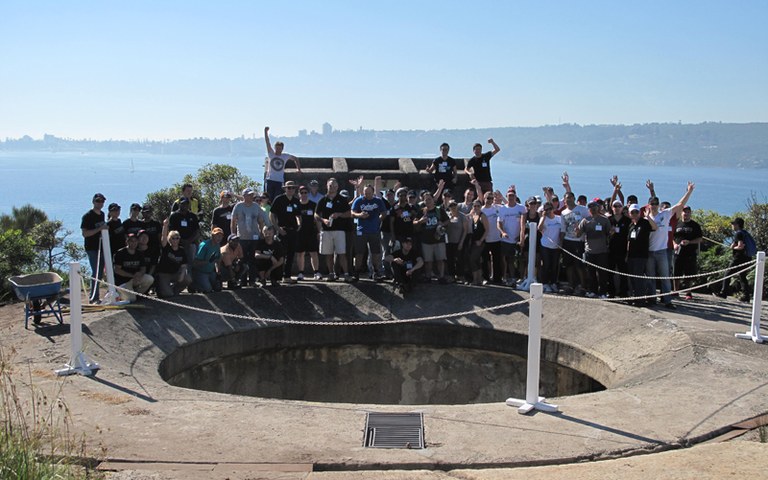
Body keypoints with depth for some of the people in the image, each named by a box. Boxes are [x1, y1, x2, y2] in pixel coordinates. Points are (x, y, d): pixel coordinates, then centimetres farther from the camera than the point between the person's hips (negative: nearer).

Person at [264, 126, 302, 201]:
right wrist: (266, 132, -14)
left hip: (280, 181, 1)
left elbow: (295, 159, 24)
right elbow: (267, 142, -5)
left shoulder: (285, 156, 9)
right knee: (269, 198, 0)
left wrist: (298, 169, 17)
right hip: (270, 180, -1)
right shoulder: (271, 154, 4)